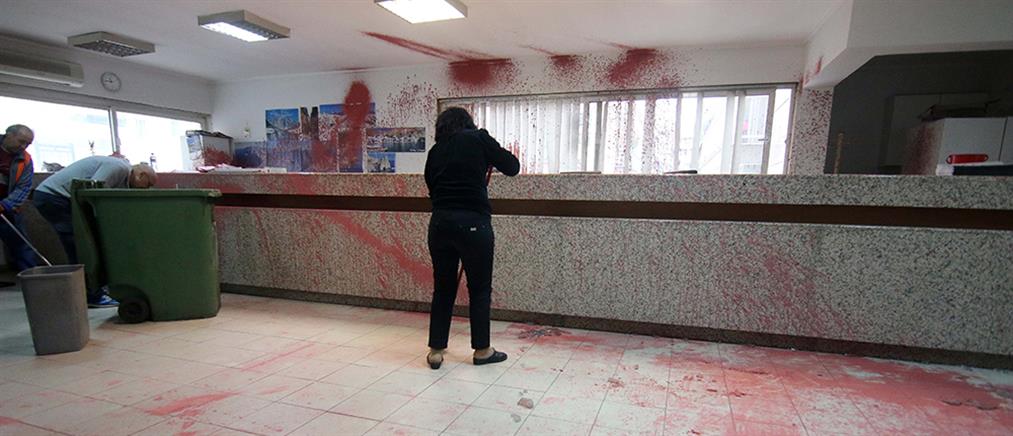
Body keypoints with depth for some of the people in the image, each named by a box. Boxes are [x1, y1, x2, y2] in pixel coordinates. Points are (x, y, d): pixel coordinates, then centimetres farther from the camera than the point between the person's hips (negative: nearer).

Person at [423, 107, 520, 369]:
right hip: (473, 222, -4)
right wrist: (489, 157, 23)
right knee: (480, 289, 11)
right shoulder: (478, 138, 3)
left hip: (439, 222, 4)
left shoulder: (435, 151, 16)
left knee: (442, 288, 15)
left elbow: (433, 187, 16)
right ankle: (481, 350, 23)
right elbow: (512, 167, 4)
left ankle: (436, 351, 21)